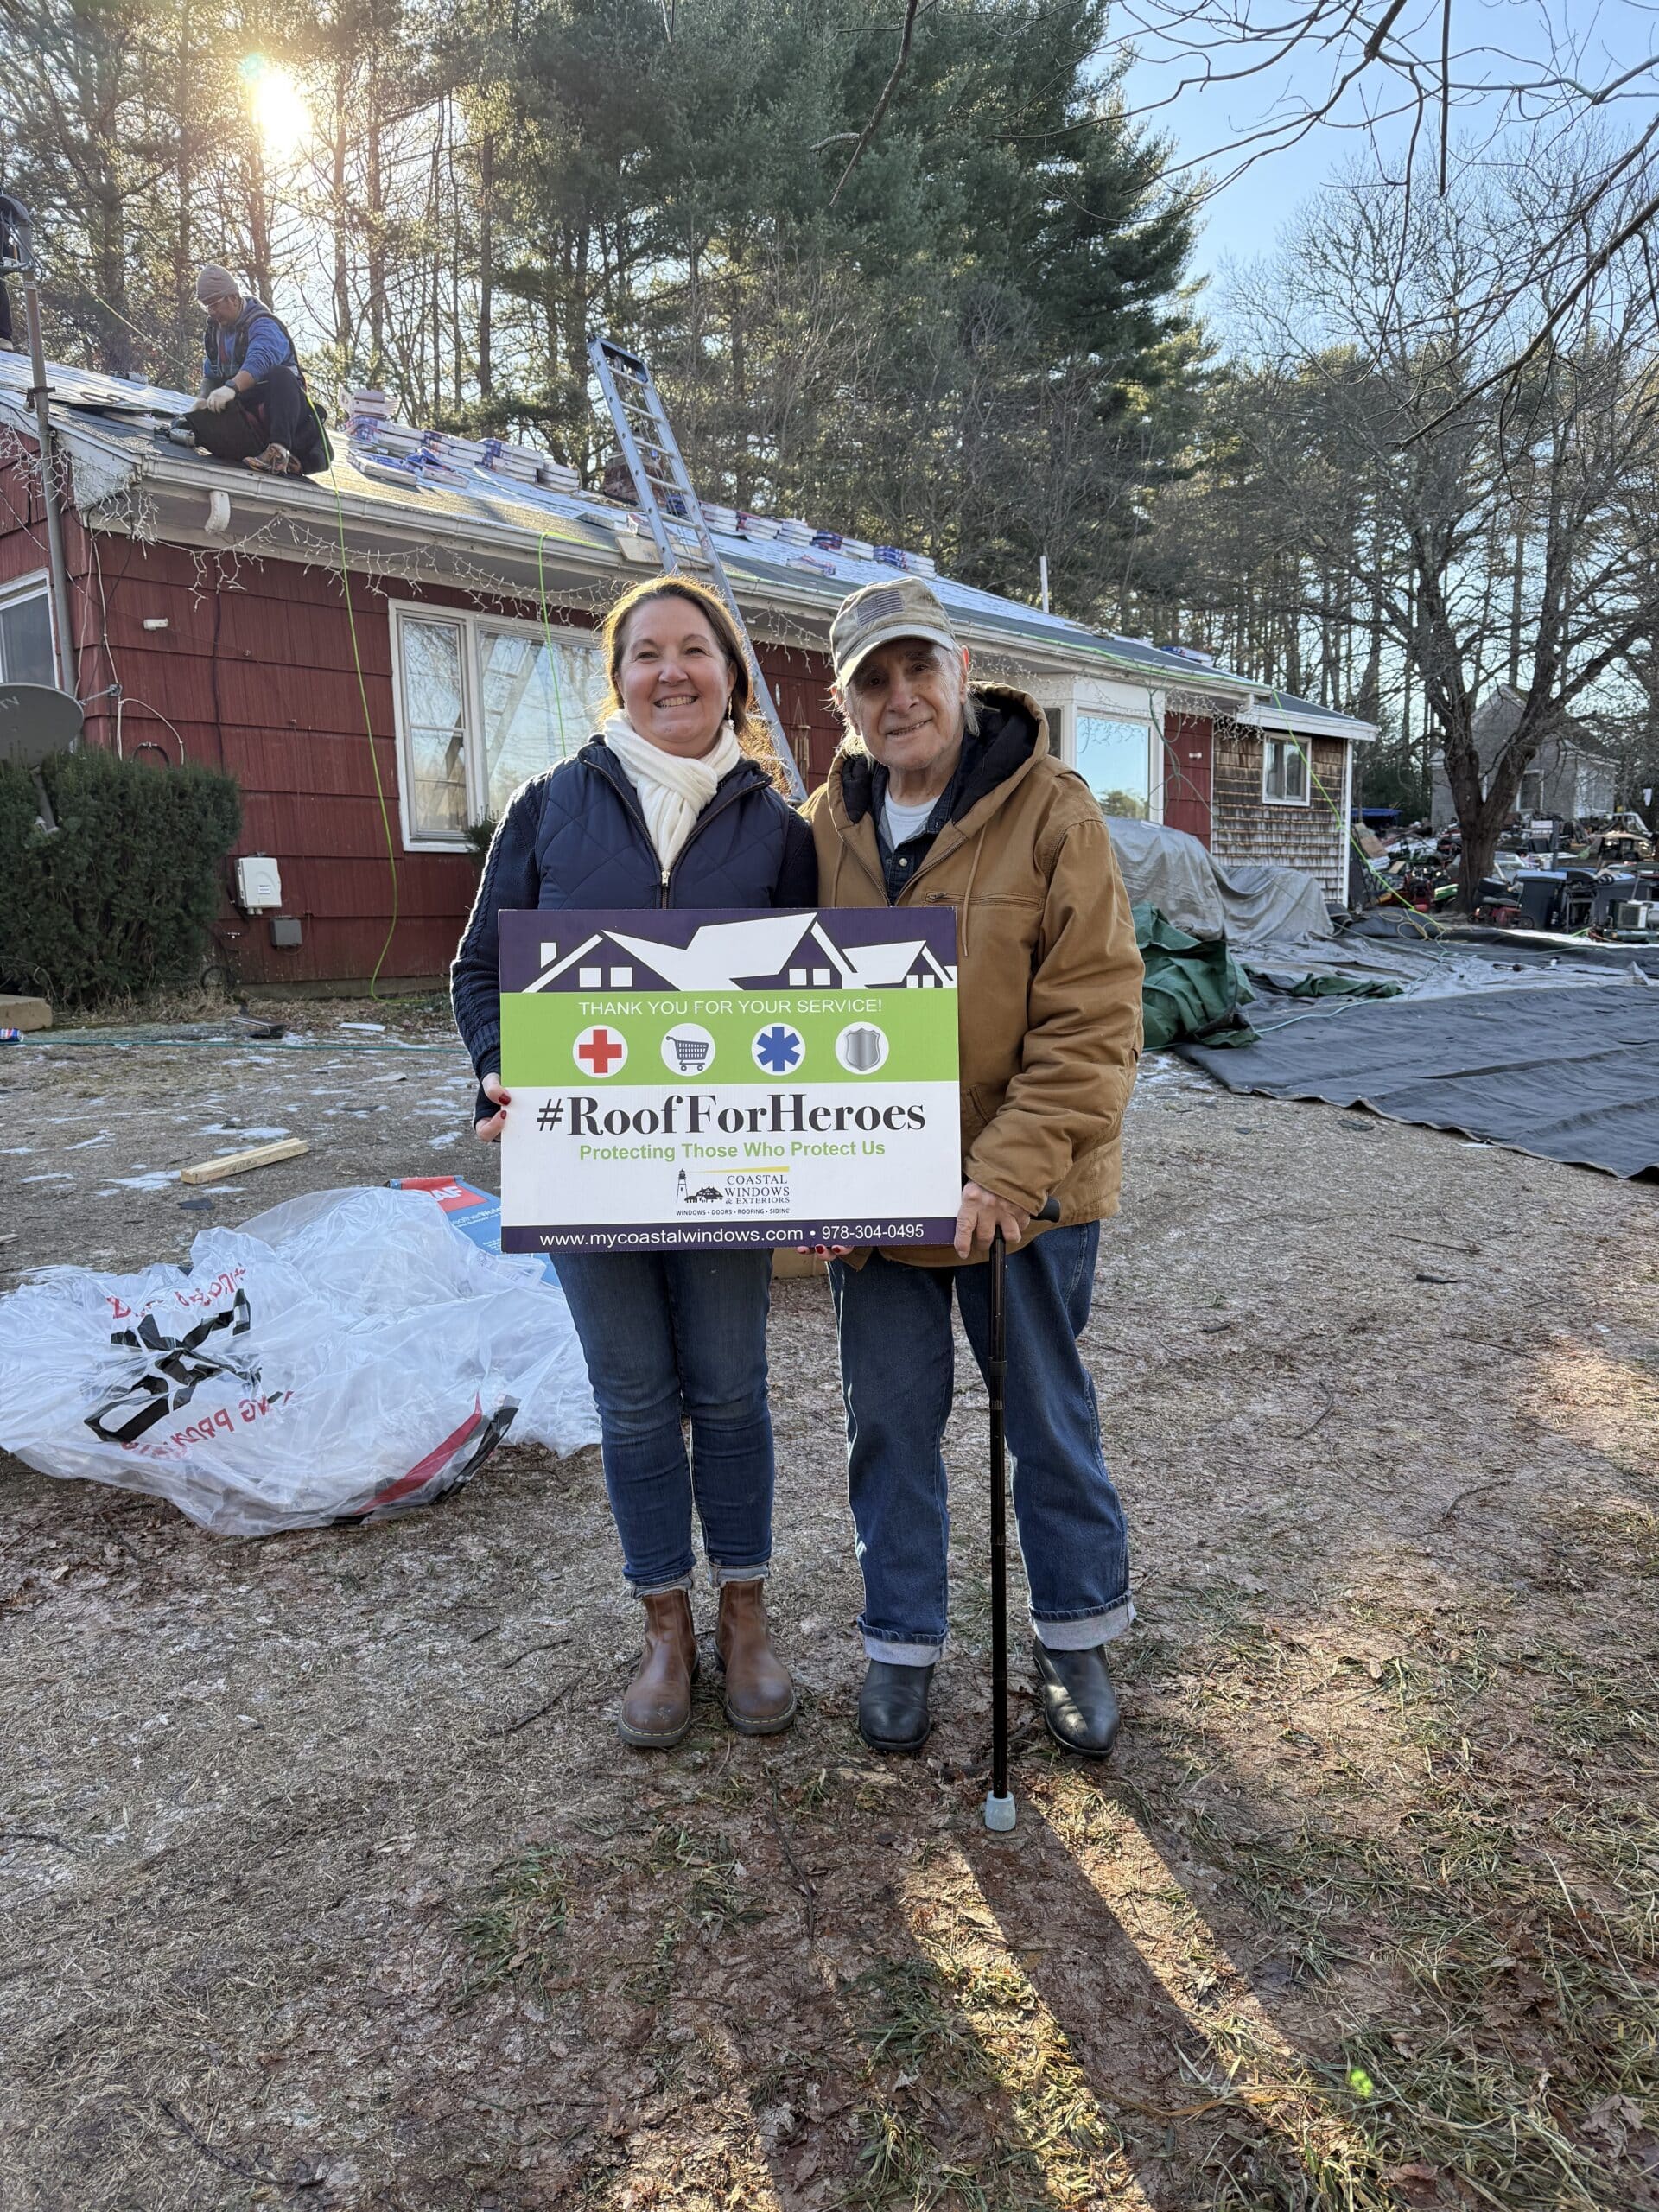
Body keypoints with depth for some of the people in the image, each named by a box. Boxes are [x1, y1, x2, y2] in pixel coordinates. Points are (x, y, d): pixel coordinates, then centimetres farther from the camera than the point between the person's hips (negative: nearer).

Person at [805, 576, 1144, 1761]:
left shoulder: (1051, 813, -11)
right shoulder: (824, 825, 1)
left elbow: (1093, 1023, -15)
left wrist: (1004, 1175, -23)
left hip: (1024, 1198, -3)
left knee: (1050, 1420, 15)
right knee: (890, 1427, 15)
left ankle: (1077, 1636, 37)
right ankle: (903, 1642, 36)